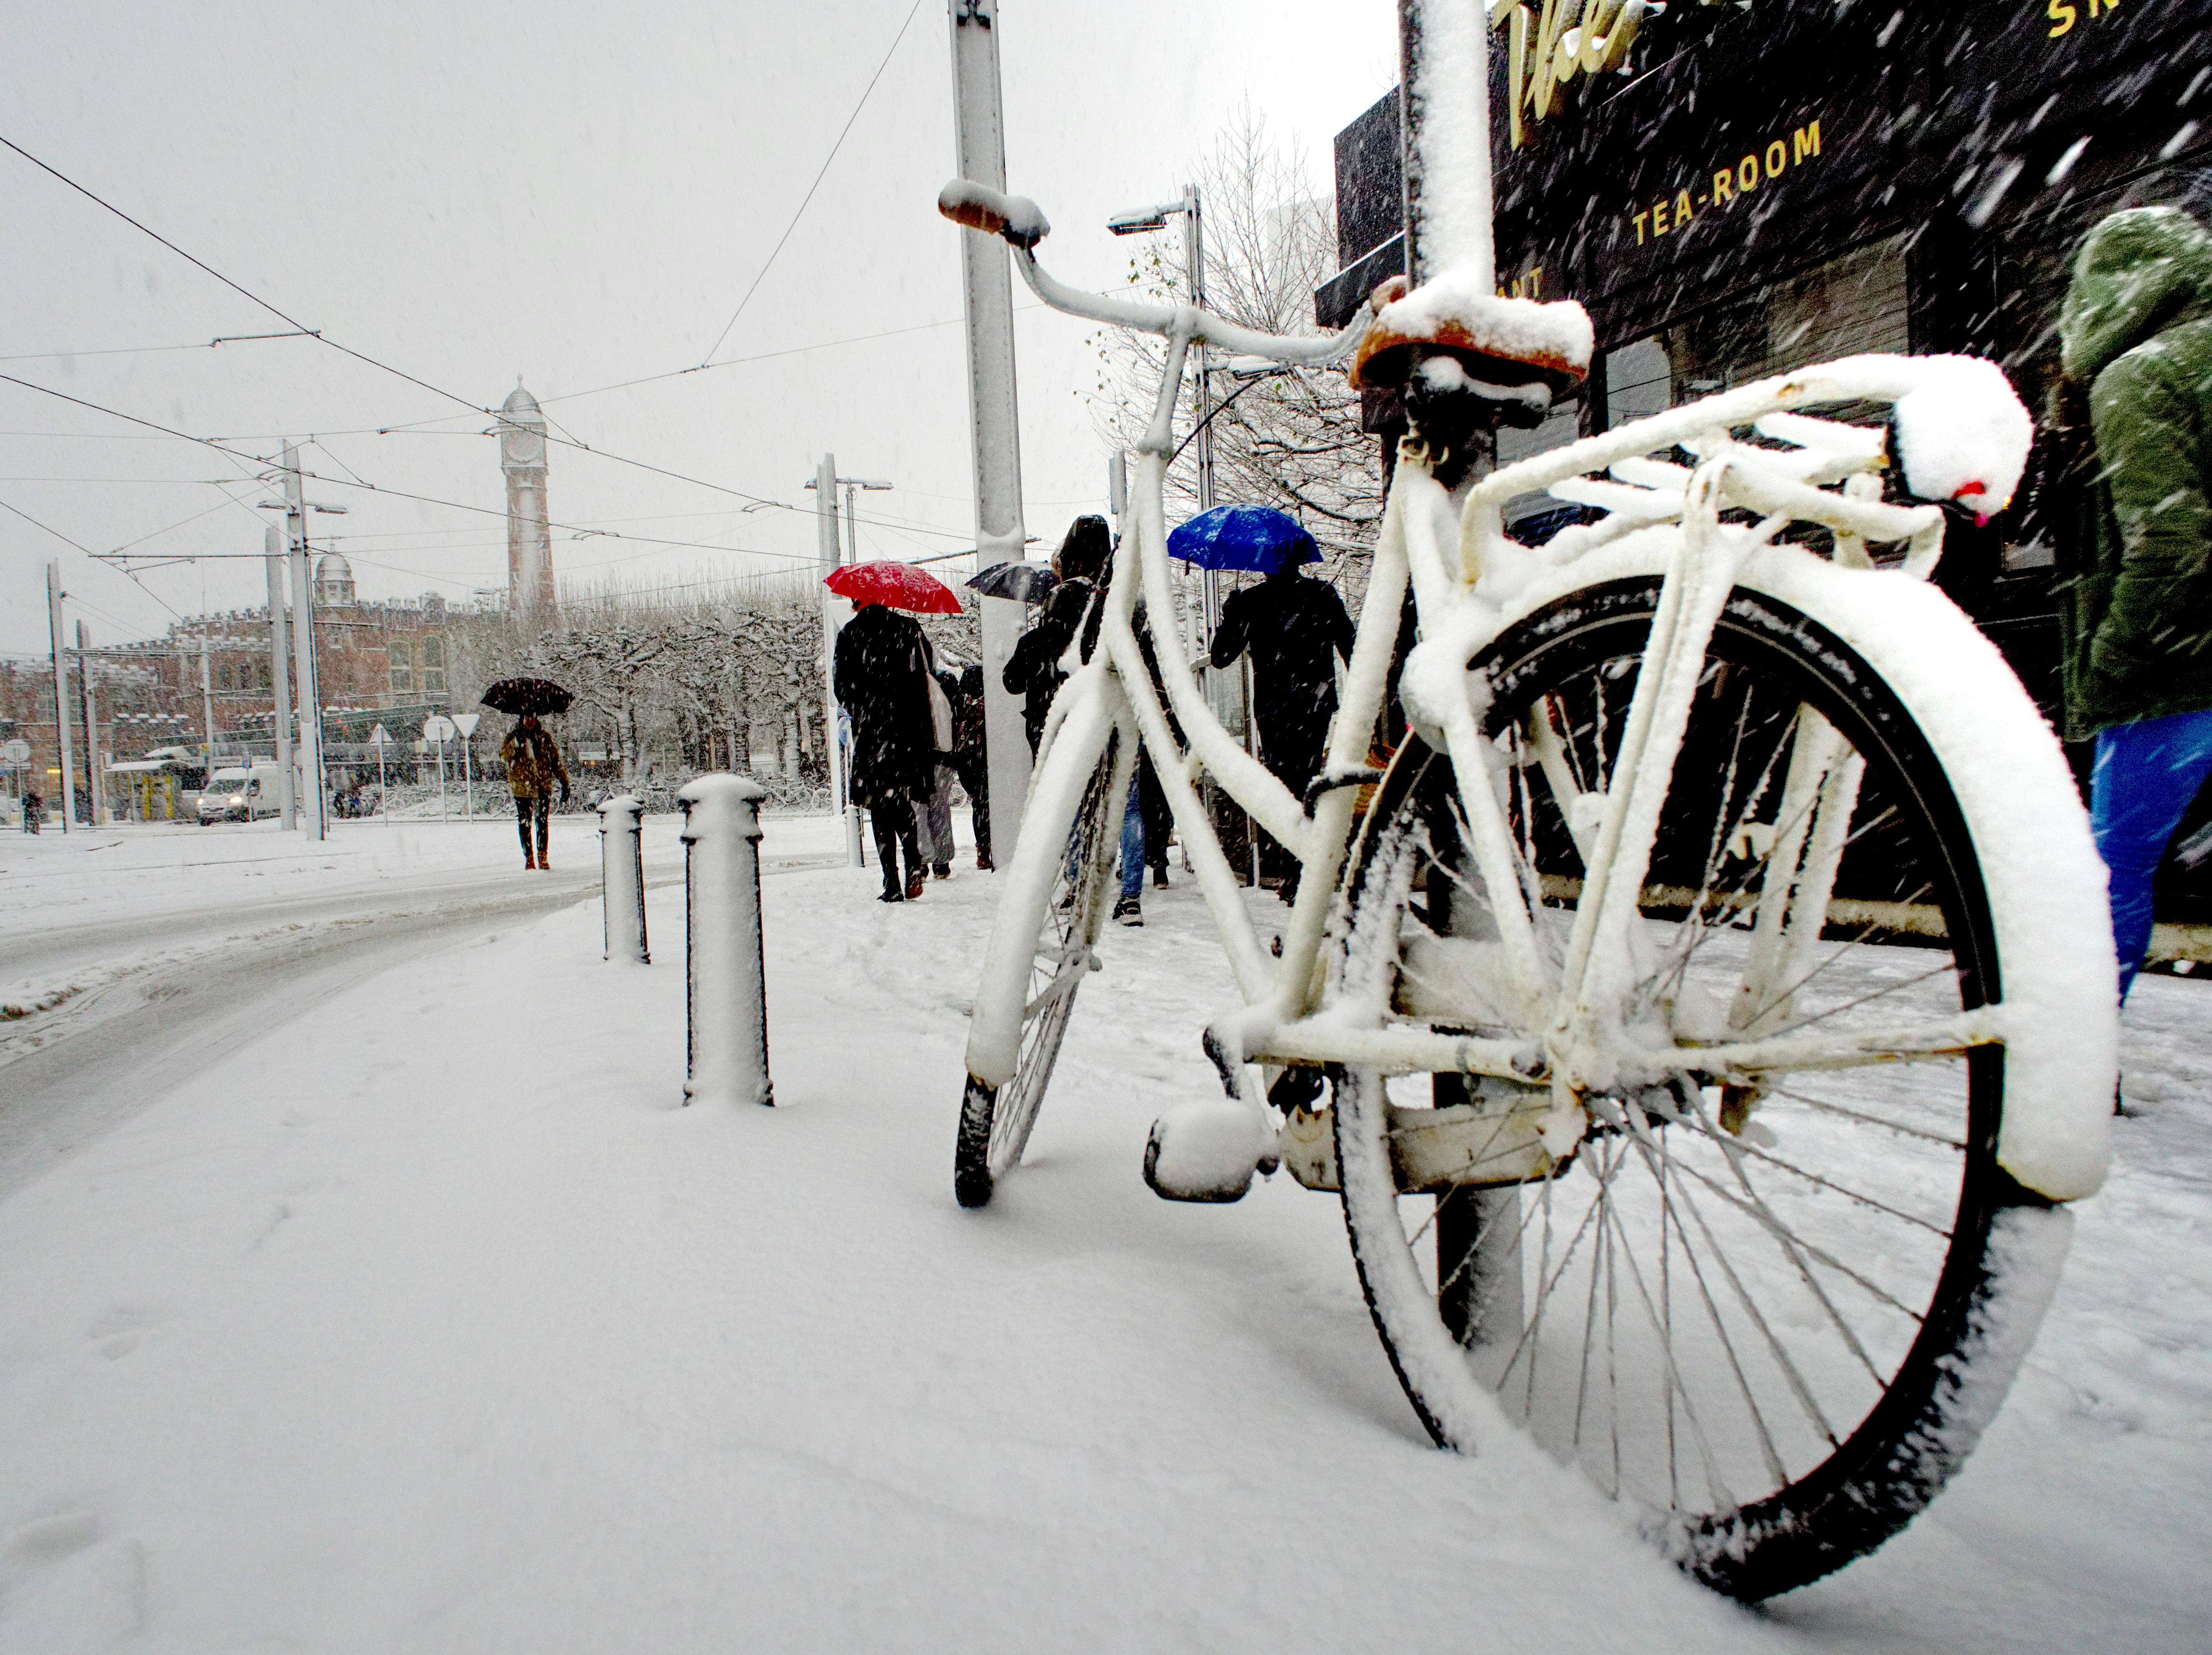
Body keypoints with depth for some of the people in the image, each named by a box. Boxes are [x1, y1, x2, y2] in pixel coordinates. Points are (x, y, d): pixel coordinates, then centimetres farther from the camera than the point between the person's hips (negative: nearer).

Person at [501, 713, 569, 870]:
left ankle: (542, 857, -3)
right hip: (521, 786, 0)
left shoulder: (545, 736, 6)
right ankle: (529, 857, 15)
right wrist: (516, 743, -23)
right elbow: (504, 757, -9)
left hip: (543, 785, 0)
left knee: (542, 820, -8)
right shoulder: (513, 736, 3)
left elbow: (556, 759, 10)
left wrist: (564, 782, 6)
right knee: (524, 822, 6)